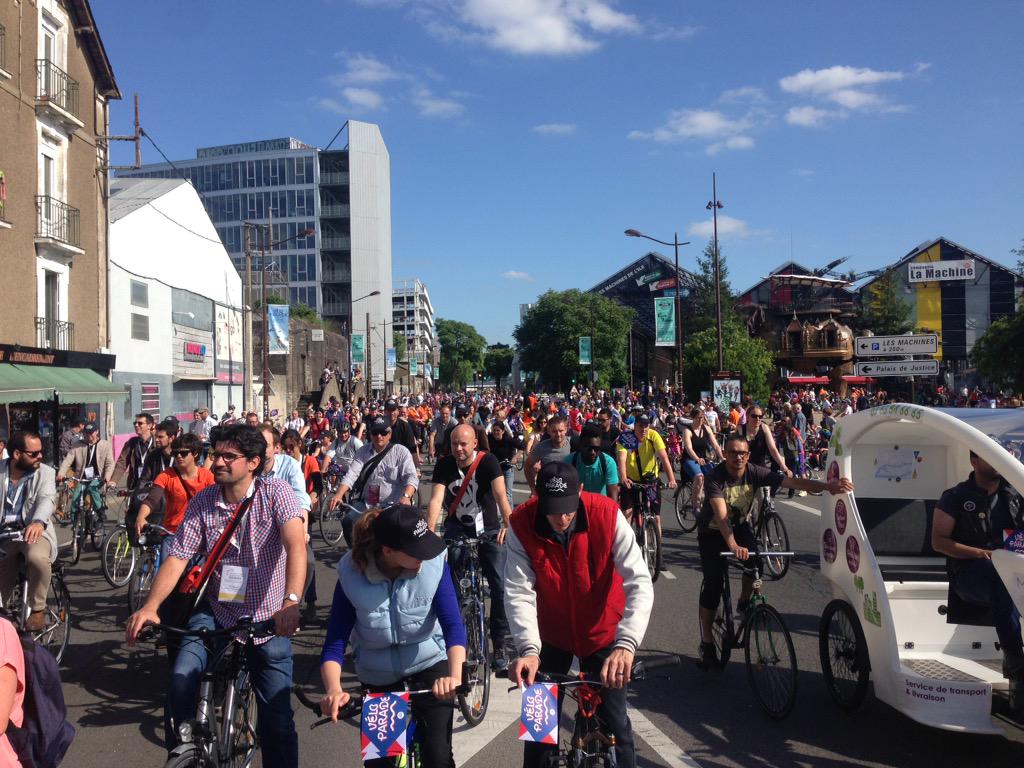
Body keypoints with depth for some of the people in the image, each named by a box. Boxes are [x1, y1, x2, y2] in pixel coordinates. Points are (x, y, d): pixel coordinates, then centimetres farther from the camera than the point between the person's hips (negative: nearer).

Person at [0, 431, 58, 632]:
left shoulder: (45, 472, -5)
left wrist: (38, 522, -43)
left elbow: (47, 499, -21)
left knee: (38, 557, -34)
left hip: (34, 531, -2)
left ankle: (38, 609, -14)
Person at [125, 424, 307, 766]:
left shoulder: (275, 492, -13)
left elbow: (296, 545, -26)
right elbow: (177, 558, -7)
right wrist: (149, 606, -23)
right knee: (180, 682, -18)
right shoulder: (202, 501, -3)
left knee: (277, 721, 0)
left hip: (268, 621, -2)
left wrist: (291, 602, -41)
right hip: (216, 614, 3)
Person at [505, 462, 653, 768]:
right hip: (551, 633, 1)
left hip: (602, 632, -1)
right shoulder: (522, 524, -23)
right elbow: (518, 592, -26)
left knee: (612, 721, 3)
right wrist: (529, 649, -41)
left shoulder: (608, 516, -26)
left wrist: (626, 644, -44)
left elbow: (640, 583, -31)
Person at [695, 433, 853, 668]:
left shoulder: (756, 473, -17)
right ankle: (707, 643, 4)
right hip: (713, 532, -3)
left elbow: (792, 481, -26)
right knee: (713, 584, -11)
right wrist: (733, 545, -54)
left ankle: (743, 602, 4)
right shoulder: (715, 478, -27)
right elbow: (720, 514, -40)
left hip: (740, 526, 3)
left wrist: (826, 486, -41)